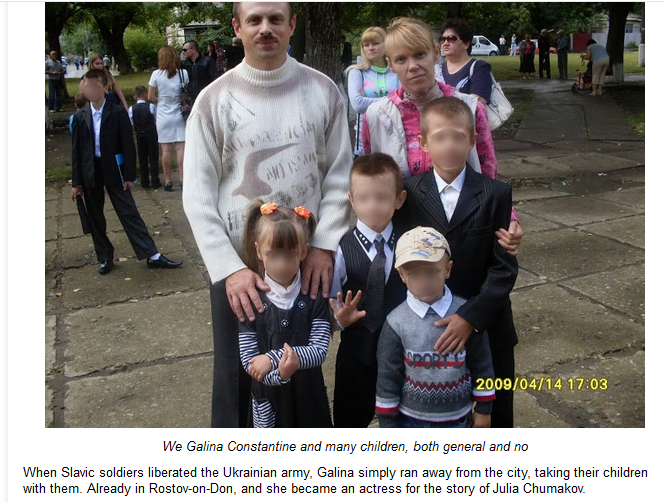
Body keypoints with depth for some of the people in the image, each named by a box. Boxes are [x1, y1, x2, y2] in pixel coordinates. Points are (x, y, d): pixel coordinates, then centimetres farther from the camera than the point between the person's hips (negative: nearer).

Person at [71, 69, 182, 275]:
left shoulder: (118, 113, -5)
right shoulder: (80, 116, 3)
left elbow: (128, 145, -5)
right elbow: (76, 150, 5)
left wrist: (129, 175, -7)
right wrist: (76, 182, 3)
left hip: (113, 171, -3)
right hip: (89, 173, 3)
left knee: (129, 213, -3)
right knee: (95, 217, 10)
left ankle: (152, 255, -1)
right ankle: (104, 257, 24)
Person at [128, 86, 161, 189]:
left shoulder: (131, 109, -4)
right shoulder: (151, 106, -9)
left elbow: (130, 125, -2)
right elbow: (157, 121, -4)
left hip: (139, 135, 2)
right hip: (152, 134, -2)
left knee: (142, 158, 11)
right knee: (153, 158, 5)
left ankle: (144, 181, 14)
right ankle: (155, 181, 4)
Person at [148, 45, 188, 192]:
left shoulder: (156, 74, -7)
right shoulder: (183, 74, -5)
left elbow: (150, 97, -3)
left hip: (163, 117, -1)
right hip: (179, 115, 1)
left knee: (166, 149, 3)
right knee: (181, 148, 2)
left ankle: (168, 181, 10)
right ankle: (183, 179, 1)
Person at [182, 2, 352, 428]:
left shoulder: (322, 91, -1)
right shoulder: (214, 100, -5)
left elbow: (339, 175, 1)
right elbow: (198, 197, -6)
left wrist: (324, 245, -10)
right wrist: (230, 268, -15)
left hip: (309, 263, 1)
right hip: (237, 267, -1)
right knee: (237, 377, 10)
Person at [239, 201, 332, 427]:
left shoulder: (314, 297, -11)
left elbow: (319, 350, -16)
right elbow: (248, 360, -13)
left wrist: (273, 358, -26)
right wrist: (279, 374, -31)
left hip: (308, 394, 1)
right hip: (268, 398, 0)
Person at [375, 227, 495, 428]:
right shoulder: (396, 323, -15)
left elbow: (481, 363, -2)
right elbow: (388, 376, -8)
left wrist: (483, 409, 3)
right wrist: (388, 422, -4)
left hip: (457, 417, 1)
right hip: (411, 418, -1)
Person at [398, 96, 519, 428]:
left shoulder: (495, 195, -7)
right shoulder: (409, 193, -3)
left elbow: (505, 267, -11)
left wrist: (471, 317, -22)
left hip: (487, 326, 0)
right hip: (429, 328, 1)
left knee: (497, 413, 16)